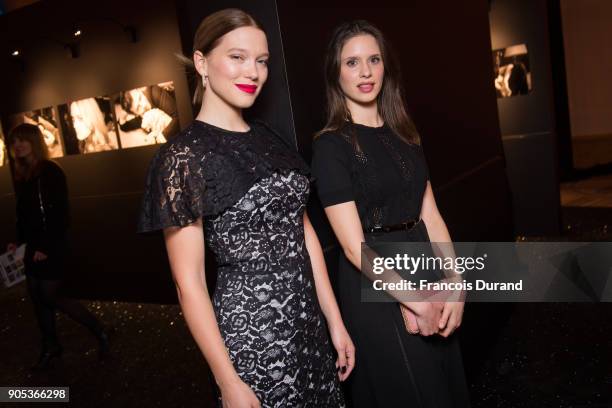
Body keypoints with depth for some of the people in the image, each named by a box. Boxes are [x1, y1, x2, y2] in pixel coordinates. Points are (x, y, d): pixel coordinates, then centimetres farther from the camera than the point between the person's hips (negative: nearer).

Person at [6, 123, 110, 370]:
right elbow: (23, 213, 15)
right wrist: (18, 241, 8)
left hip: (52, 246, -7)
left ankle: (99, 332, 10)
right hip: (34, 246, 7)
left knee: (50, 297, -5)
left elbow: (60, 214, -17)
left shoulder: (51, 172, -13)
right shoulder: (21, 175, 9)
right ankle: (50, 347, 27)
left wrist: (47, 247, -19)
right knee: (37, 297, 11)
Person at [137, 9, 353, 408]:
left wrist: (335, 322, 8)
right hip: (250, 335, -6)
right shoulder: (183, 155, -14)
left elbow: (304, 231, 8)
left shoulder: (270, 139, 5)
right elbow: (189, 282, -13)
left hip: (309, 325, 6)